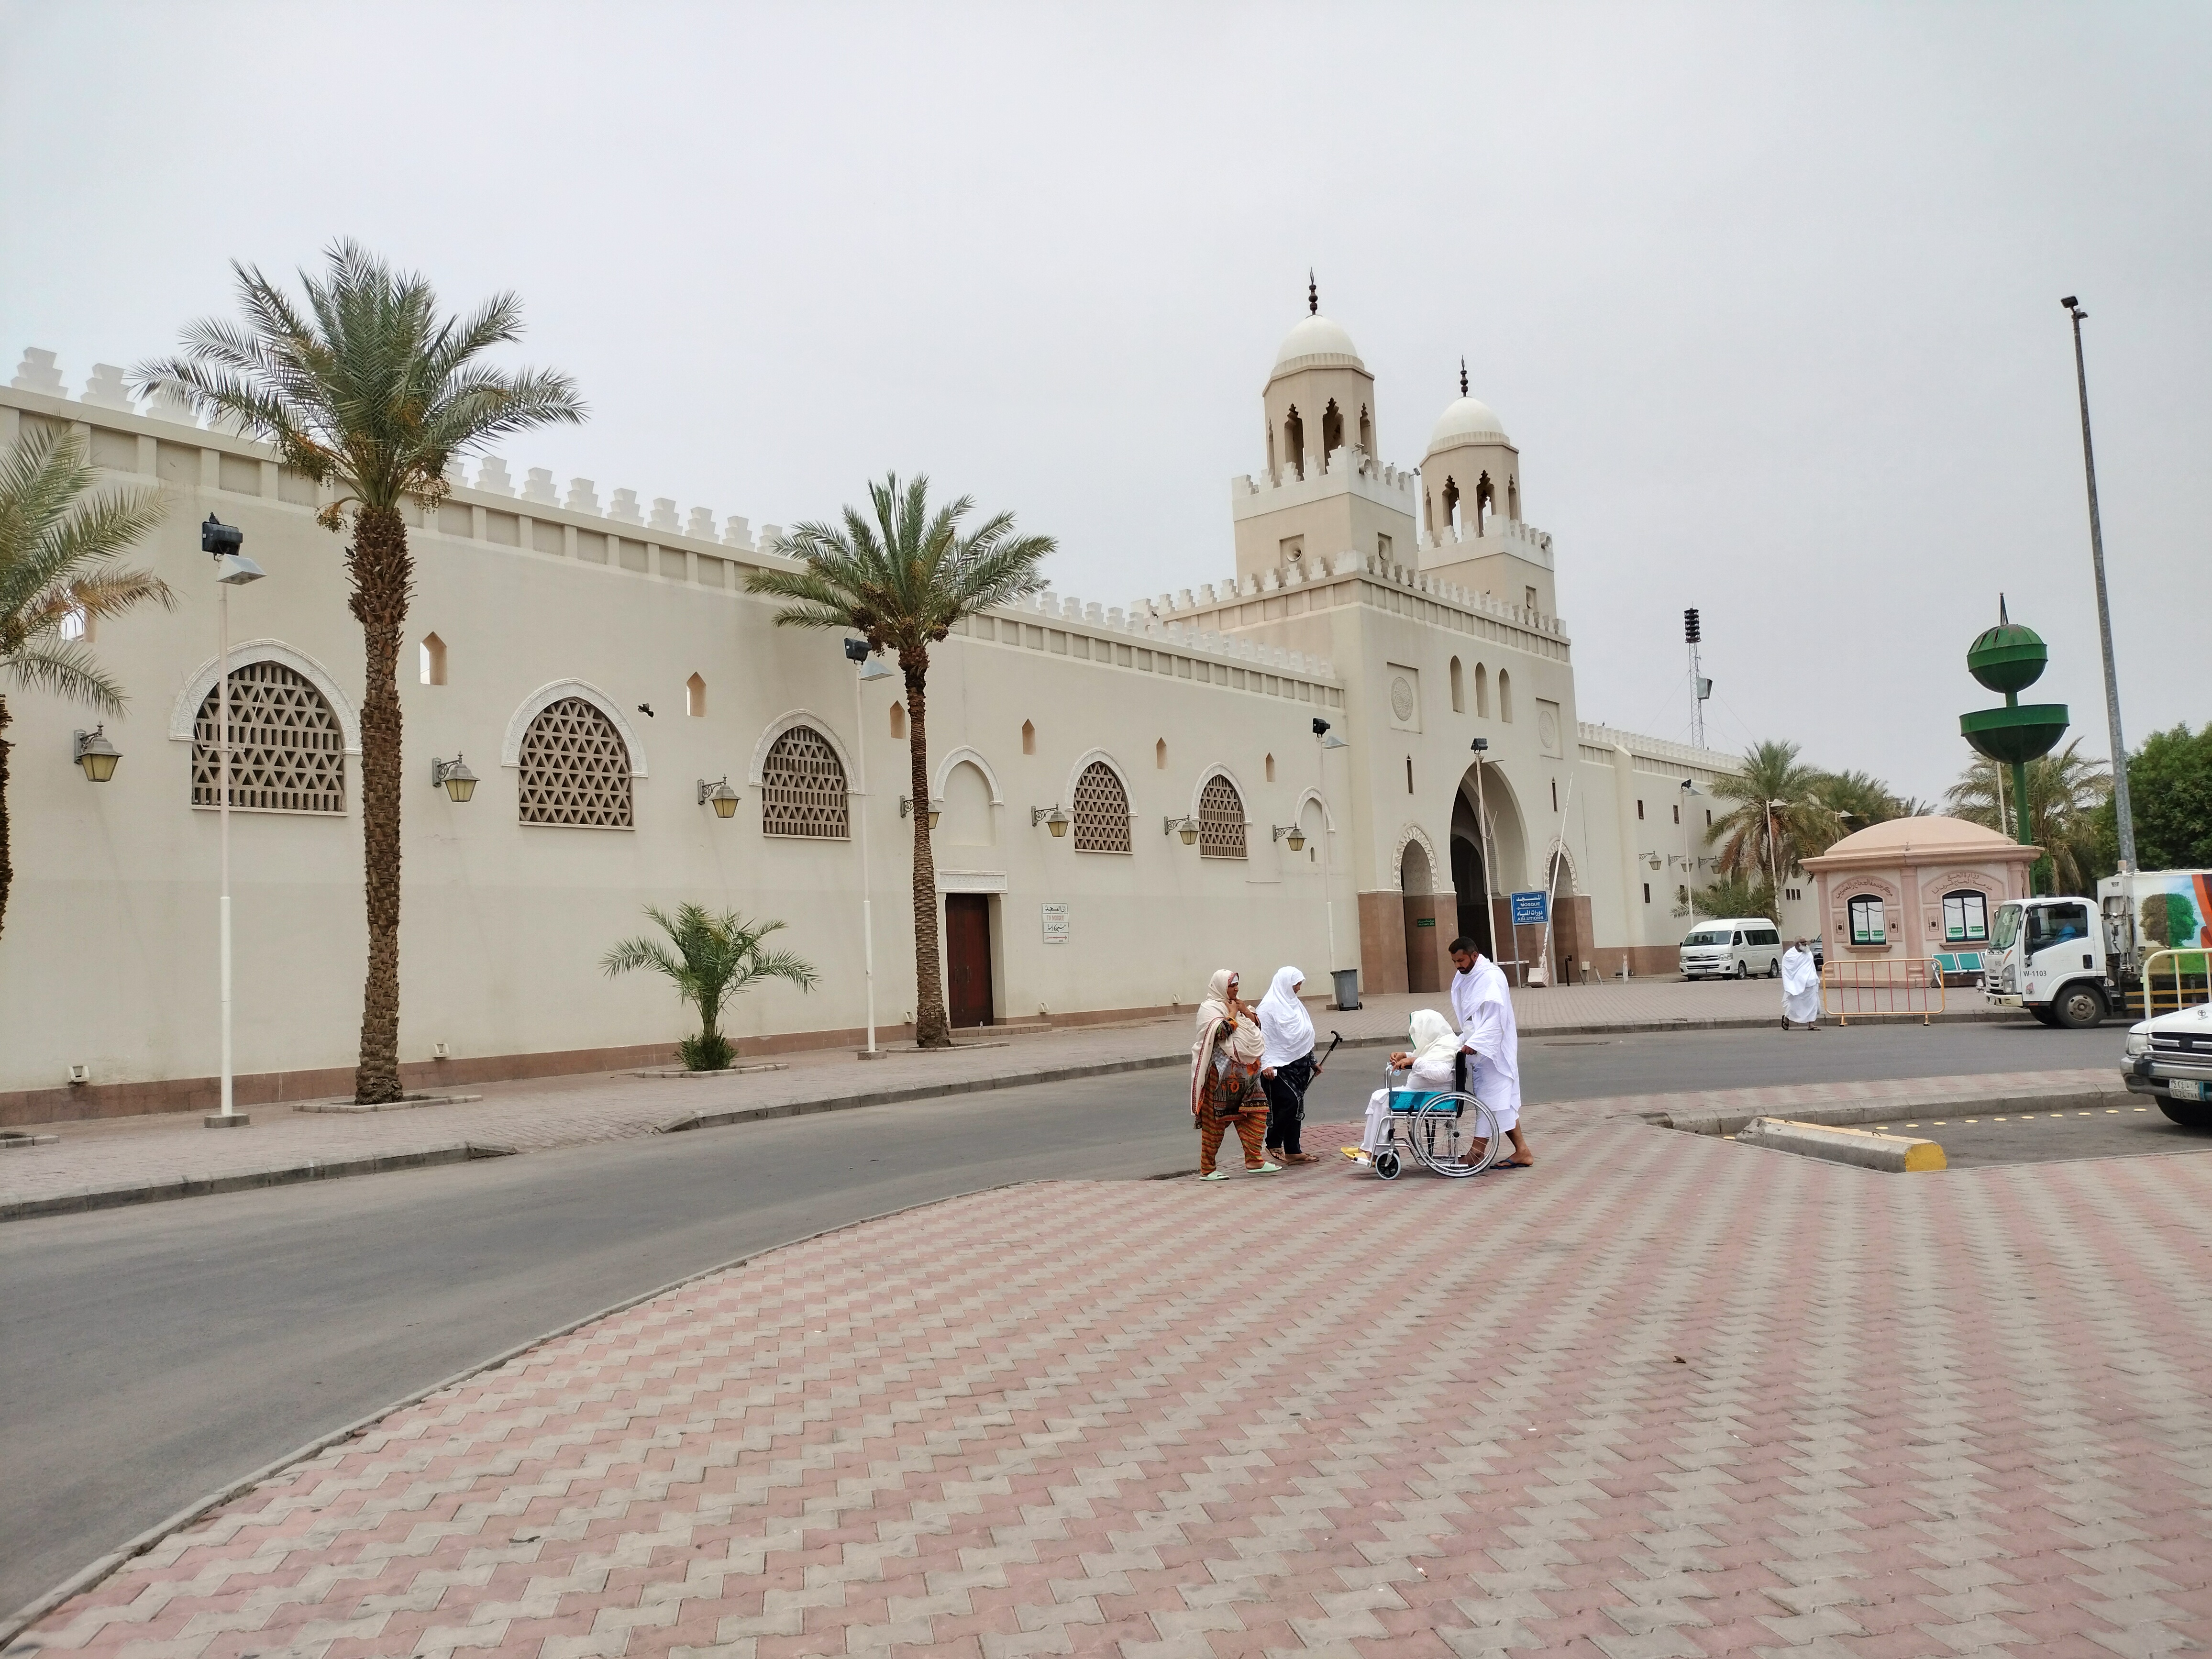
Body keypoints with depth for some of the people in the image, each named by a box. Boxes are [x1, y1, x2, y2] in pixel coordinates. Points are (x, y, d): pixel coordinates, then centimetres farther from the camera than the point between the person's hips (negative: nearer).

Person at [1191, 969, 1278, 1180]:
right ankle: (1207, 1169, 3)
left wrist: (1245, 1011, -3)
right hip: (1221, 1072, -8)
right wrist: (1232, 1015, -10)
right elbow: (1222, 1032, -21)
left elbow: (1256, 1026, 13)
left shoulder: (1235, 1004, 17)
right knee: (1215, 1120, -3)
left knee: (1257, 1111, 2)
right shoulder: (1209, 1008, -7)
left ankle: (1254, 1160, 7)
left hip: (1243, 1071, 8)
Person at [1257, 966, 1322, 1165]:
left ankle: (1293, 1151, 10)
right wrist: (1266, 1064, -22)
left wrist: (1312, 1061, 22)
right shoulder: (1269, 1006, -10)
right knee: (1289, 1102, -15)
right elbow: (1262, 1035, -15)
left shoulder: (1294, 1003, 15)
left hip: (1298, 1064, 8)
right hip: (1278, 1066, -8)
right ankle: (1273, 1144, 0)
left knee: (1296, 1107, 7)